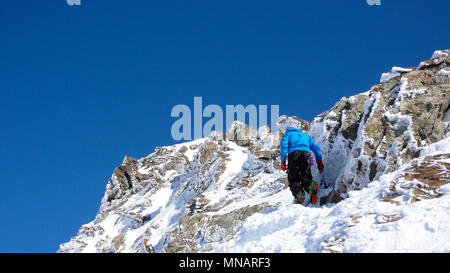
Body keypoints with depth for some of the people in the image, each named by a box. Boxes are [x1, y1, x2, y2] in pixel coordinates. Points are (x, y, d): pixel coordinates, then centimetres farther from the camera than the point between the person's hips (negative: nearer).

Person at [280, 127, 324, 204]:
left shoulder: (287, 134, 28)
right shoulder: (305, 135, 37)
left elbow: (284, 144, 7)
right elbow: (315, 147, 22)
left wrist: (283, 161, 0)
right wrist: (319, 161, 16)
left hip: (293, 154, -2)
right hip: (306, 154, 2)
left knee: (293, 179, 2)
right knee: (305, 177, 2)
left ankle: (298, 193, -28)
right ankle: (311, 185, -33)